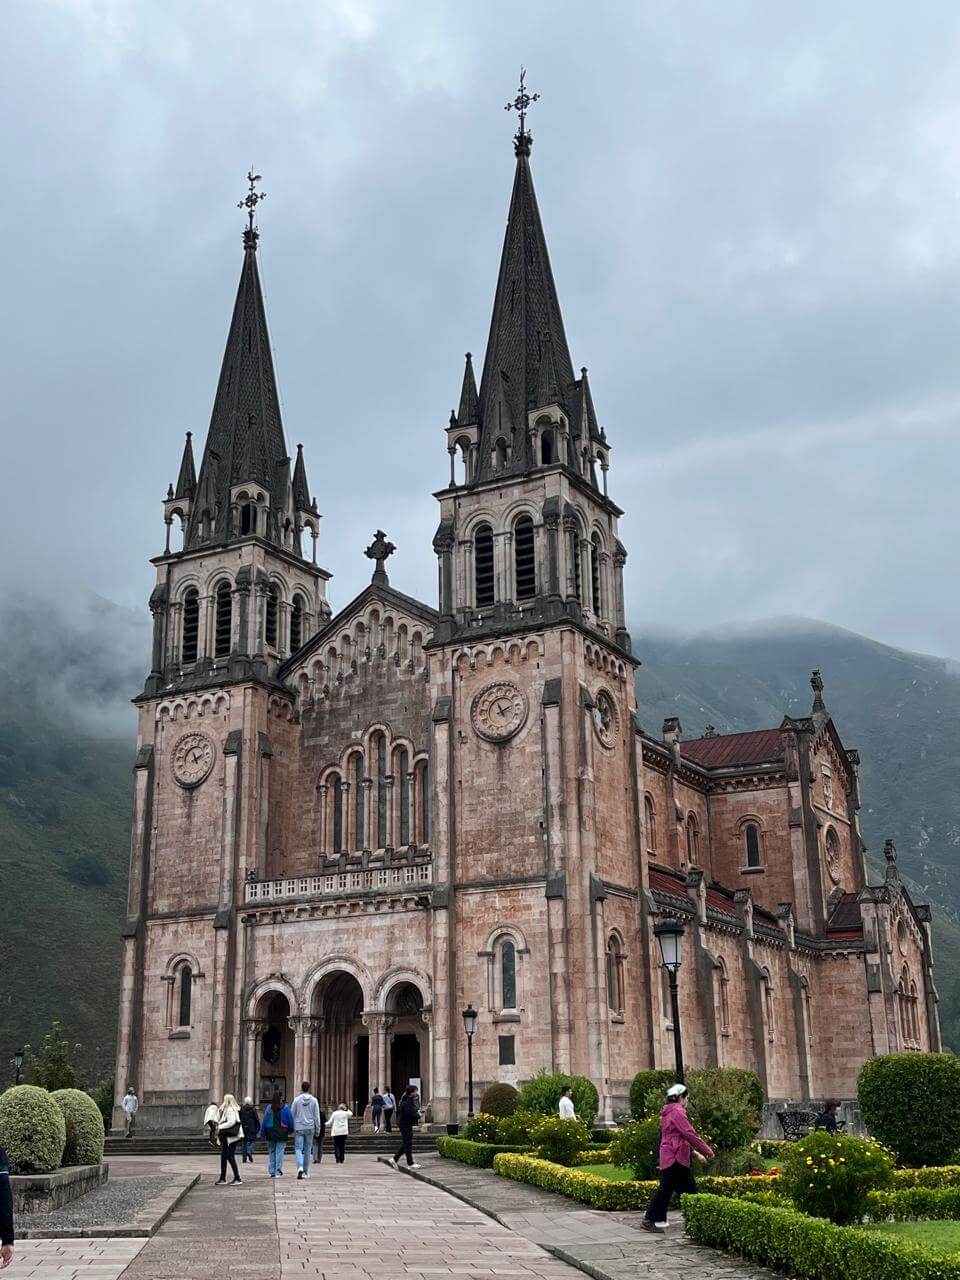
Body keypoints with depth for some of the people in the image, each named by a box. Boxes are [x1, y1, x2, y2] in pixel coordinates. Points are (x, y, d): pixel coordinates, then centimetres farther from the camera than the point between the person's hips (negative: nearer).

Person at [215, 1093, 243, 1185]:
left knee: (230, 1157, -7)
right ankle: (222, 1178, 20)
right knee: (223, 1157, 13)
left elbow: (231, 1122, -25)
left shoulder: (231, 1110, -15)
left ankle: (237, 1178, -2)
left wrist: (220, 1127, -17)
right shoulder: (225, 1109, 16)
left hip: (231, 1137, -10)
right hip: (225, 1137, 10)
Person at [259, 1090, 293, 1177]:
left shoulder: (268, 1108, -2)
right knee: (279, 1152, 0)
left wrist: (262, 1133, 8)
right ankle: (278, 1172, -5)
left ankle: (272, 1171, 13)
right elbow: (290, 1121, 0)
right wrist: (290, 1130, 15)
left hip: (271, 1133, 2)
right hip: (282, 1134, -2)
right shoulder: (285, 1108, -5)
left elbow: (264, 1121, 1)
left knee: (272, 1152, 13)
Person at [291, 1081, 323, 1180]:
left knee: (298, 1149, 0)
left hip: (298, 1128, -1)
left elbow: (292, 1114, 2)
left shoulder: (297, 1100, -3)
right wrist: (318, 1127, 8)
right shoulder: (314, 1100, -2)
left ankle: (300, 1167, -25)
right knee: (308, 1149, 11)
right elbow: (317, 1115, 0)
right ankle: (306, 1172, 17)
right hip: (310, 1127, 1)